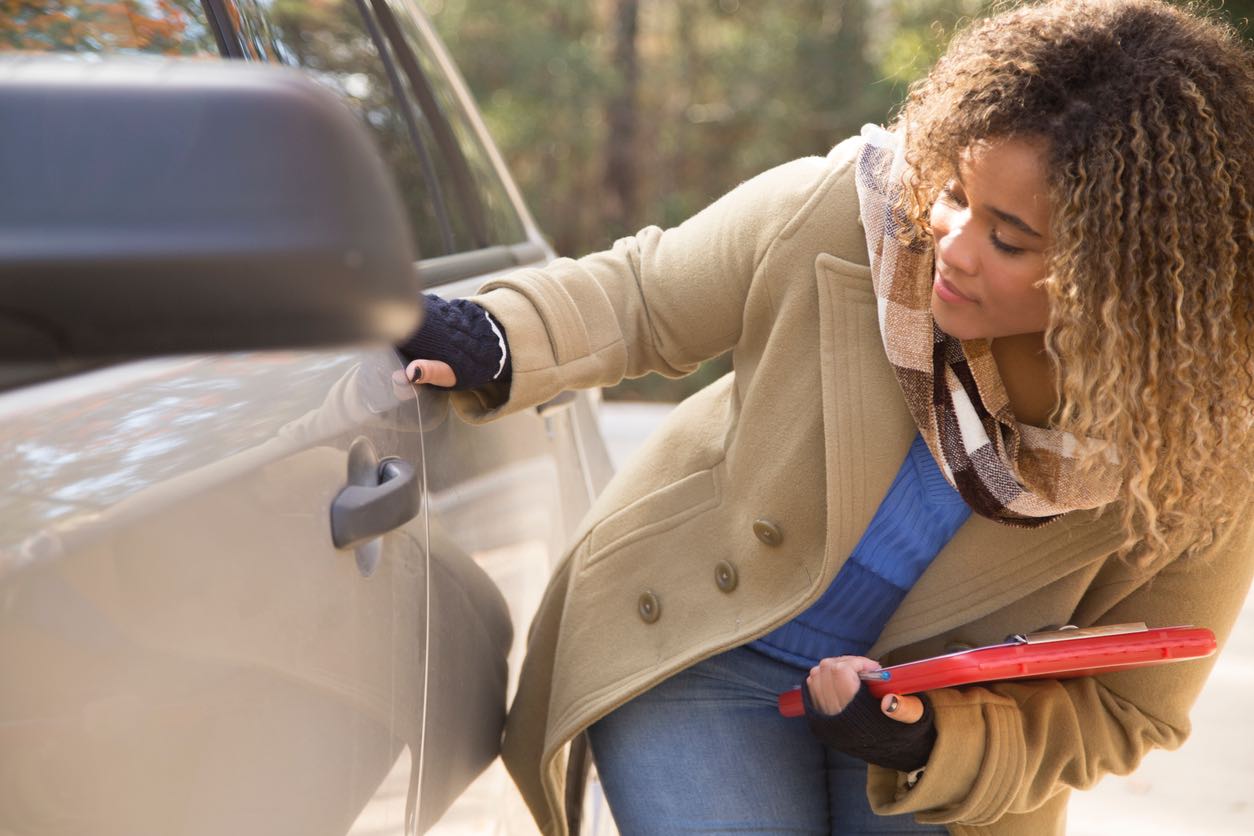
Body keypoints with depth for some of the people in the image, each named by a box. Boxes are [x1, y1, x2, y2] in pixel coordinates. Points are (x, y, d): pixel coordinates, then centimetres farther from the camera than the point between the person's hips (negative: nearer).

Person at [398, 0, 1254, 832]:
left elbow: (1121, 712, -10)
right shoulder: (834, 215, -25)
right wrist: (492, 345, -24)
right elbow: (640, 297, -6)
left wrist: (933, 749, -26)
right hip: (698, 646, -1)